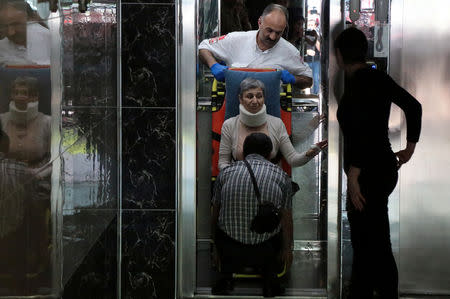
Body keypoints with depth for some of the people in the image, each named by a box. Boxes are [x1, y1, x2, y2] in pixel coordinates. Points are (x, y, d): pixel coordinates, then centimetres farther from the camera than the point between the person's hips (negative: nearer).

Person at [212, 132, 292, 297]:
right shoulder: (281, 176, 2)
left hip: (229, 251, 1)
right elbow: (287, 220, 7)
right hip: (266, 252, -1)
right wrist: (287, 249, 24)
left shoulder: (225, 173, 5)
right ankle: (269, 277, 14)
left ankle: (226, 275, 15)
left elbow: (215, 215, 15)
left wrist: (216, 244, 33)